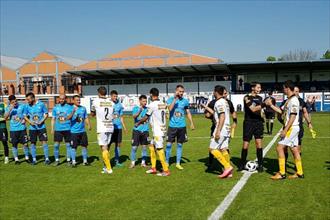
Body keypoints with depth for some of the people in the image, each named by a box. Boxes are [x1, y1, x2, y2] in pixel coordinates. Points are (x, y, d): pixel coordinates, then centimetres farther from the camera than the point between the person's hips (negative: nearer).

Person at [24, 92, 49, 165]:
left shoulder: (41, 104, -6)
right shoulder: (27, 106, 1)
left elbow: (46, 114, 1)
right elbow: (25, 116, 8)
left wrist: (42, 121, -14)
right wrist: (30, 122, -10)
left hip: (41, 127, -2)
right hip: (32, 128, 3)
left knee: (44, 142, -5)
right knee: (33, 143, 6)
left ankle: (47, 159, 3)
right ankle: (34, 159, 16)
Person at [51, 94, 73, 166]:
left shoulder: (69, 107, 0)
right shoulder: (56, 107, 7)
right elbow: (53, 118, 11)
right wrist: (52, 128, 6)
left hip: (67, 129, -2)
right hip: (58, 129, 2)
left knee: (68, 145, 4)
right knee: (56, 145, 1)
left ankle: (68, 160, 14)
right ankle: (57, 160, 13)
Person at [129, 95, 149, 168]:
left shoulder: (147, 109, 6)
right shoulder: (135, 108, -2)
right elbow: (134, 116, -19)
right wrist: (139, 111, -37)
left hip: (145, 130, 3)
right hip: (137, 130, -3)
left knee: (144, 147, 7)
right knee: (134, 147, -2)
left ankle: (143, 162, 17)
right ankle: (132, 163, 8)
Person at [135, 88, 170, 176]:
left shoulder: (152, 104, -13)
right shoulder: (163, 104, 9)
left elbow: (146, 117, -5)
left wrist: (138, 123, 14)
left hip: (157, 131, -8)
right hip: (162, 129, 9)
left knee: (159, 149, -4)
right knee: (152, 146, 17)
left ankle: (166, 171, -1)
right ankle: (153, 168, 21)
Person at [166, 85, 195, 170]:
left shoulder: (185, 101, 5)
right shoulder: (170, 99, -2)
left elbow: (188, 113, 13)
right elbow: (170, 109, -20)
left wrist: (191, 123, 6)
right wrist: (175, 98, -20)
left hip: (182, 126, 2)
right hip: (172, 126, -2)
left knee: (180, 145, 8)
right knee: (169, 144, -1)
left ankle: (178, 163, 18)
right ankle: (167, 162, 12)